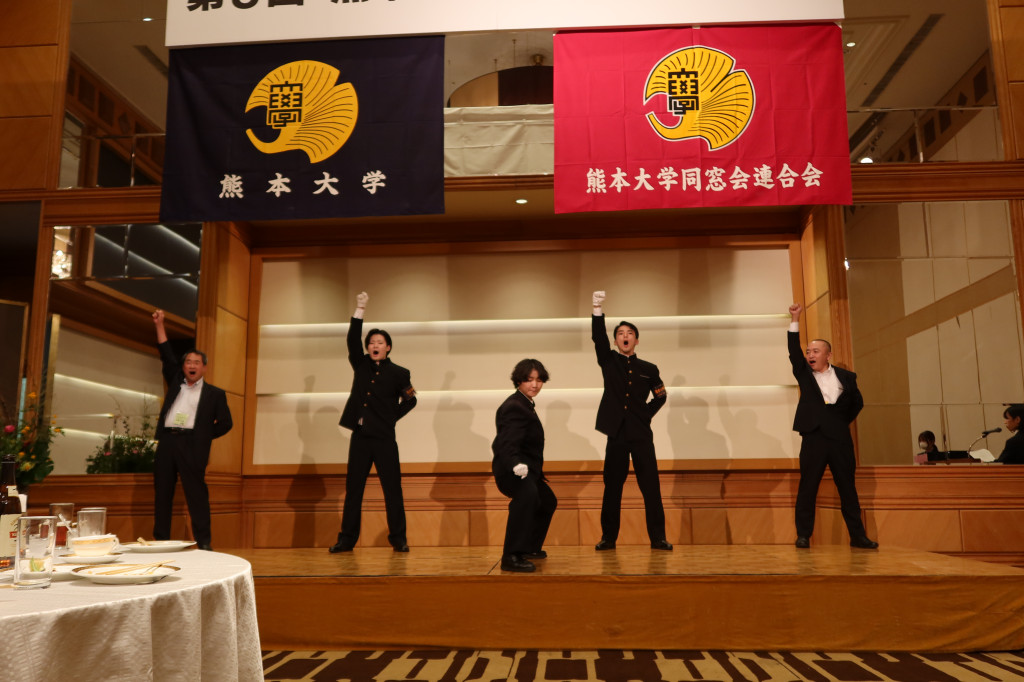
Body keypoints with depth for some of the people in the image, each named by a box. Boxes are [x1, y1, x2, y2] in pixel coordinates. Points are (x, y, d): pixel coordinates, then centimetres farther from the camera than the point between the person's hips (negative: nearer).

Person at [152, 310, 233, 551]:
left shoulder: (215, 393, 9)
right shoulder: (175, 383, 19)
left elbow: (225, 423, 7)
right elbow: (166, 355, 16)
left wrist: (204, 438, 5)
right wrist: (159, 324, 13)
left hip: (191, 445, -4)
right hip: (166, 442, 4)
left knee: (196, 495, -6)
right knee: (162, 494, 6)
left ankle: (203, 544, -5)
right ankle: (160, 541, 13)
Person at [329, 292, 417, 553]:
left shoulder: (398, 373, 0)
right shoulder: (360, 365, 8)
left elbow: (411, 401, 10)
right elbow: (352, 341, -5)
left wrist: (392, 417, 0)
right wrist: (359, 310, -10)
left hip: (384, 438, -3)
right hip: (360, 436, 3)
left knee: (392, 489, 0)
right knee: (353, 488, 7)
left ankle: (398, 539, 8)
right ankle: (347, 539, 14)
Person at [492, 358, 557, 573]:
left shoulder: (524, 404, 14)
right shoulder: (514, 407, -20)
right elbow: (508, 443, -34)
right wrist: (516, 465, -52)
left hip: (527, 469, 12)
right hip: (512, 469, -12)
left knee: (547, 502, 30)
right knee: (527, 494, -41)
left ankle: (530, 547, 46)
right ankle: (511, 557, -40)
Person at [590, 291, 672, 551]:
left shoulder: (648, 369, 7)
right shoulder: (608, 361, 5)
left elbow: (661, 396, 20)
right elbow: (598, 337, -11)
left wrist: (647, 412, 5)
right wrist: (597, 310, -24)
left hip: (641, 434, 1)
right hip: (617, 434, 0)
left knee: (651, 487, 0)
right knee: (612, 487, 4)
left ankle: (657, 537, 8)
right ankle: (608, 537, 13)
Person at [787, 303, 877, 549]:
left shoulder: (845, 377, 9)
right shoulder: (804, 374, 6)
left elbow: (857, 402, 19)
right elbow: (794, 351, -6)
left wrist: (843, 420, 9)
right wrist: (795, 321, -13)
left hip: (840, 439, 1)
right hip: (813, 439, -1)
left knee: (847, 489, 8)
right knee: (807, 488, 0)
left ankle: (858, 536, 16)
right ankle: (803, 536, 6)